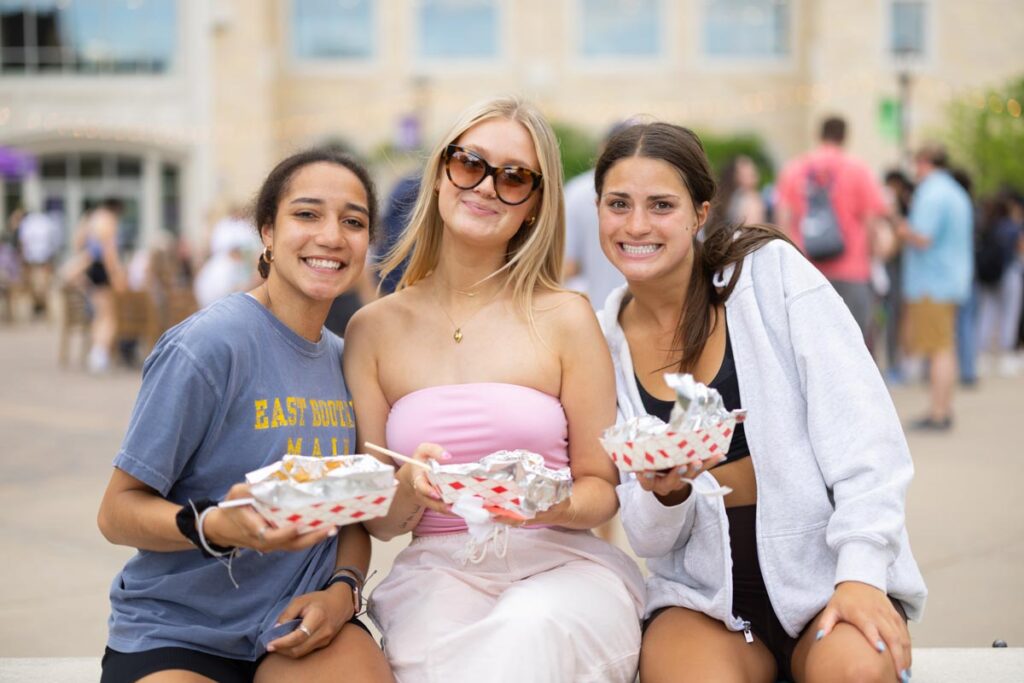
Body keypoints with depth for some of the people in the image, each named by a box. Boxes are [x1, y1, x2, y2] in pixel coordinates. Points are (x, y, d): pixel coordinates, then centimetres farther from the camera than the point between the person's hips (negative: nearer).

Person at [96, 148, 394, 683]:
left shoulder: (346, 359, 6)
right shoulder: (206, 345, -14)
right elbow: (118, 510, -12)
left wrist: (343, 587, -7)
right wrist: (218, 527, -30)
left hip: (298, 626, 4)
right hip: (176, 633, -4)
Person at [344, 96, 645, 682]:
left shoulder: (565, 318, 1)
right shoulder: (375, 329, 6)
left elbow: (601, 489, 6)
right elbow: (378, 520, 8)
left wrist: (550, 503, -16)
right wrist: (410, 489, -15)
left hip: (560, 562, -1)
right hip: (437, 570, 1)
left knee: (530, 629, -35)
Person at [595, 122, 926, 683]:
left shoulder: (772, 272, -5)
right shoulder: (605, 339, 3)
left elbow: (862, 432, -10)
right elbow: (648, 537, 5)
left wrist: (861, 572, -21)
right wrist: (664, 494, -18)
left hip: (823, 573, 0)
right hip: (704, 600, 1)